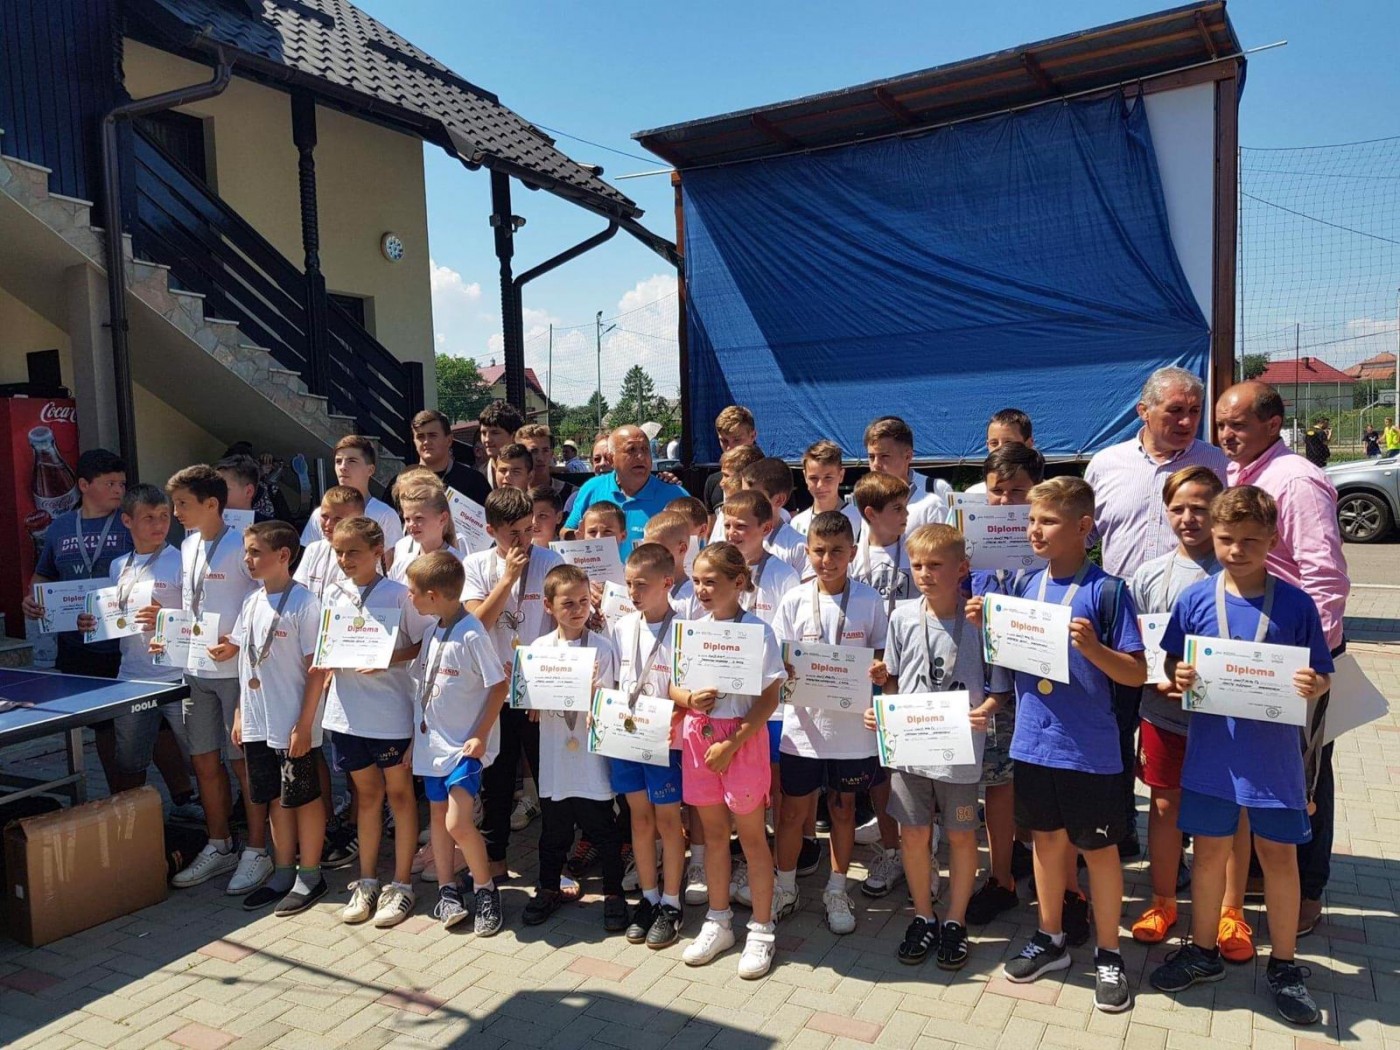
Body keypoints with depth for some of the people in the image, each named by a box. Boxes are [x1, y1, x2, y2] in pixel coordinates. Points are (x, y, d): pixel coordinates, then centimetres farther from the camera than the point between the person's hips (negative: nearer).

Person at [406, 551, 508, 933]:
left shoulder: (472, 634, -19)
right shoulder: (433, 631, 5)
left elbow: (499, 686, -16)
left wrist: (481, 736, -16)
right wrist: (415, 734, 14)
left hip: (465, 745, -8)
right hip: (433, 741, 8)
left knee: (458, 823, -12)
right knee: (438, 815, 14)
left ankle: (486, 889, 8)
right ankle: (447, 891, 26)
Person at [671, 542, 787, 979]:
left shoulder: (758, 631, -13)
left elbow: (769, 699, -13)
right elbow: (673, 685, 10)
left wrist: (731, 744, -17)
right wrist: (689, 698, -14)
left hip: (743, 737, -5)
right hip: (698, 735, 5)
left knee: (751, 835, 7)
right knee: (714, 832, 16)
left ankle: (761, 930, 21)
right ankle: (718, 922, 31)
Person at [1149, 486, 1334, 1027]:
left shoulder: (1295, 604, -7)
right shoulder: (1196, 599, -4)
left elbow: (1321, 677, -1)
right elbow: (1172, 663, 5)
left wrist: (1314, 687, -22)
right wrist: (1178, 676, -17)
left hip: (1274, 754, -1)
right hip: (1211, 752, 1)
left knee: (1279, 855, 11)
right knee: (1210, 851, 14)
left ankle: (1284, 965, 31)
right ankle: (1203, 951, 32)